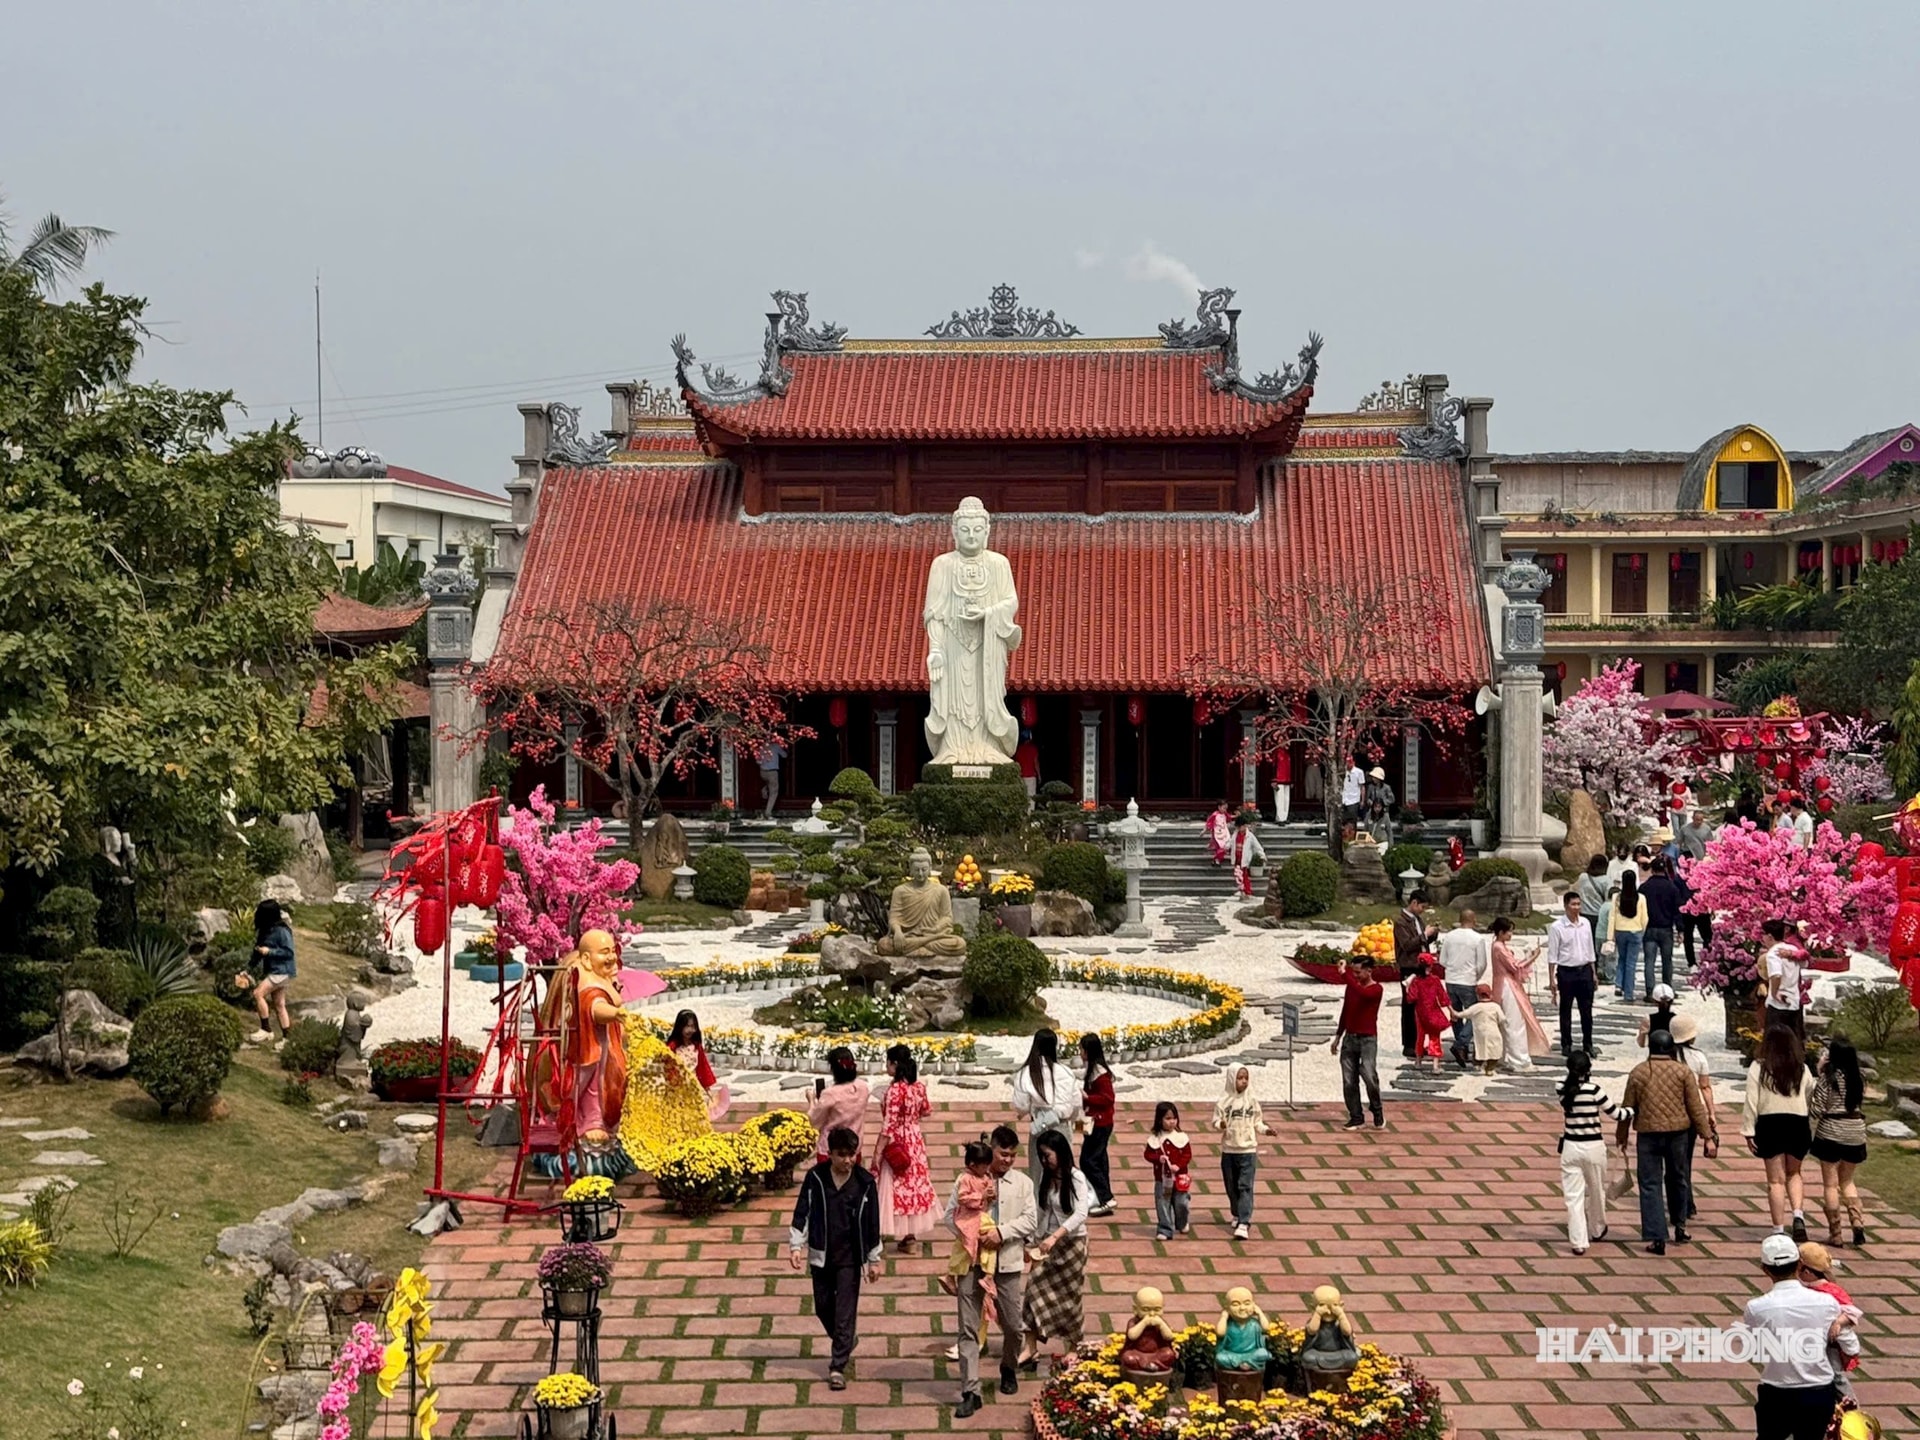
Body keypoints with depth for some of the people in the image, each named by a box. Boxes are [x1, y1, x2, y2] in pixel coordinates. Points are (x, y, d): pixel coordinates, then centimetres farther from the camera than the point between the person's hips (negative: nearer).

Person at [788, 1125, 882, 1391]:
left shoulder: (864, 1182, -7)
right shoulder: (815, 1178, -5)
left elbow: (872, 1223, 0)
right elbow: (801, 1213, 0)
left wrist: (874, 1259, 2)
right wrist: (796, 1246, -7)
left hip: (849, 1257, -2)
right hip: (821, 1256, 2)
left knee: (845, 1312, -3)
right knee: (823, 1308, 13)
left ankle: (838, 1366, 5)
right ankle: (847, 1341, 39)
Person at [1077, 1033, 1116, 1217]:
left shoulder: (1100, 1072, -20)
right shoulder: (1089, 1068, 9)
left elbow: (1108, 1098, -21)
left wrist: (1086, 1097, -22)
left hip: (1100, 1124, -10)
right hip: (1097, 1122, 10)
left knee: (1087, 1161, -6)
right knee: (1098, 1160, 14)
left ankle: (1106, 1198, -3)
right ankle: (1104, 1200, 21)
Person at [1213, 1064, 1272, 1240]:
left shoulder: (1252, 1102, 0)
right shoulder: (1223, 1102, -3)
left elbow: (1257, 1123, 5)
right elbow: (1216, 1121, -3)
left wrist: (1265, 1130, -13)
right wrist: (1220, 1125, -24)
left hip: (1248, 1150, -1)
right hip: (1228, 1150, 1)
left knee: (1245, 1187, -9)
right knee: (1231, 1186, 13)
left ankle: (1243, 1223, -14)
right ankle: (1237, 1215, 35)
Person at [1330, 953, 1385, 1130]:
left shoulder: (1376, 989, -9)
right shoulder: (1352, 986, 10)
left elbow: (1362, 993, -32)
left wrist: (1344, 974, -30)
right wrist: (1338, 1037, 20)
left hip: (1368, 1039, -6)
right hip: (1349, 1038, 6)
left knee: (1369, 1077, -17)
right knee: (1349, 1082, 2)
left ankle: (1378, 1113, 5)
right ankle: (1355, 1118, 9)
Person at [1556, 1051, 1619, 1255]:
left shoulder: (1562, 1089, -6)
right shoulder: (1593, 1090, -16)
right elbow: (1614, 1113, -4)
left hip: (1570, 1147, 2)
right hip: (1593, 1147, -2)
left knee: (1573, 1196, 5)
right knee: (1596, 1192, 21)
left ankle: (1578, 1242, 2)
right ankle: (1597, 1231, 40)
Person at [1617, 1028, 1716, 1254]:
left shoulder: (1638, 1072, 1)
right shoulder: (1683, 1071, 0)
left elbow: (1627, 1109, 4)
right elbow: (1696, 1108, -2)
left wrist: (1622, 1137, 14)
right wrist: (1709, 1137, 2)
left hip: (1648, 1134, -1)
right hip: (1678, 1133, 1)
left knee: (1650, 1185, 1)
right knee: (1676, 1179, 20)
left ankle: (1657, 1238, -4)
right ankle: (1680, 1227, 34)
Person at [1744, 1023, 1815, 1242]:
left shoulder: (1758, 1067, -4)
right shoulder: (1802, 1069, 5)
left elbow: (1751, 1101, -8)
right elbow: (1812, 1097, 4)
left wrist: (1748, 1131, -4)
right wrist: (1811, 1132, 13)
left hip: (1770, 1124, -2)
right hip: (1798, 1123, 2)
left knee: (1776, 1180, 6)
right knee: (1793, 1173, 22)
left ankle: (1779, 1230, 6)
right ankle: (1798, 1213, -1)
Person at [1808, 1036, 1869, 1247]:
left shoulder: (1828, 1078, -13)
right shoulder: (1858, 1079, 2)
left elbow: (1815, 1111, -14)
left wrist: (1816, 1080, -5)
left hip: (1831, 1133, -5)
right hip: (1855, 1133, 5)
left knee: (1830, 1184, 6)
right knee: (1847, 1181, 20)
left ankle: (1835, 1233, 7)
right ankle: (1858, 1223, 4)